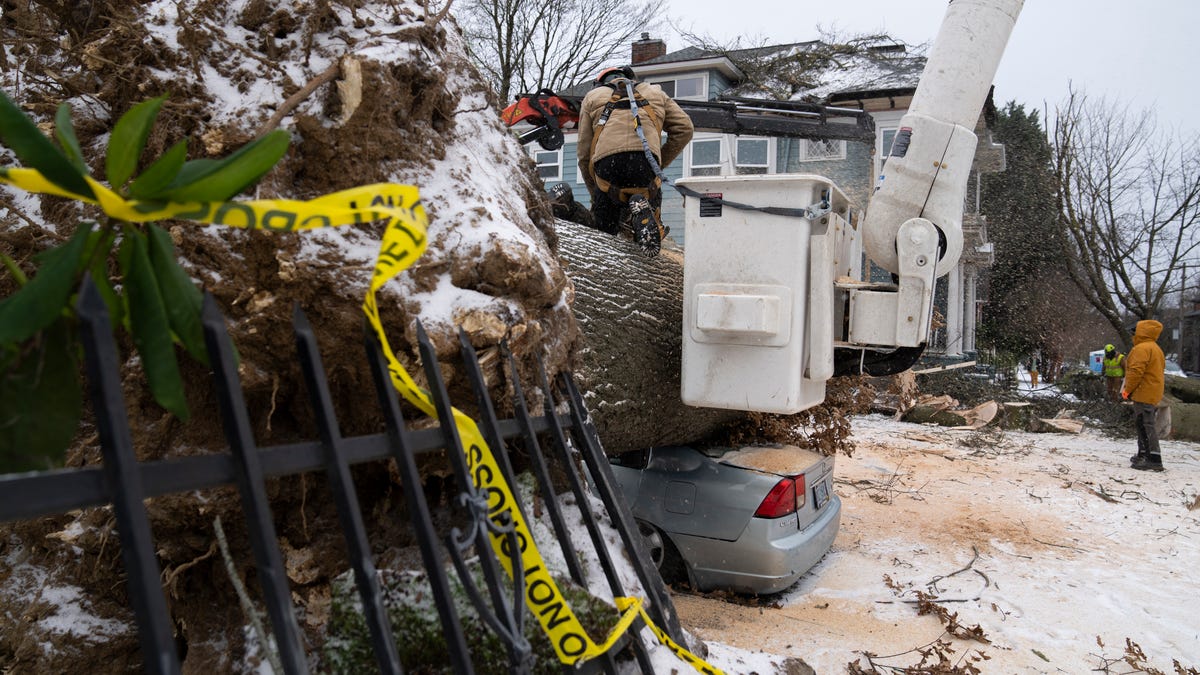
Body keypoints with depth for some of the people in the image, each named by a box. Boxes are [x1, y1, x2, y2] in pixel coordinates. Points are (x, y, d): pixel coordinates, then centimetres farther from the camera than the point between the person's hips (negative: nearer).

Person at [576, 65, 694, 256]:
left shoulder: (592, 97, 30)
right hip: (646, 161, 0)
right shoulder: (655, 92, 34)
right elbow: (684, 128, 20)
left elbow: (584, 154, 24)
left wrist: (594, 195, 31)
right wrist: (660, 164, 24)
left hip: (606, 162, 0)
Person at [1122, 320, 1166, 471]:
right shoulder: (1156, 349, 19)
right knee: (1143, 424, 18)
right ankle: (1143, 455, 26)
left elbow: (1136, 372, -23)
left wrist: (1127, 390, -13)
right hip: (1152, 394, 11)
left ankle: (1154, 460, -15)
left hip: (1143, 394, -11)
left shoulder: (1141, 349, -15)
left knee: (1145, 425, -12)